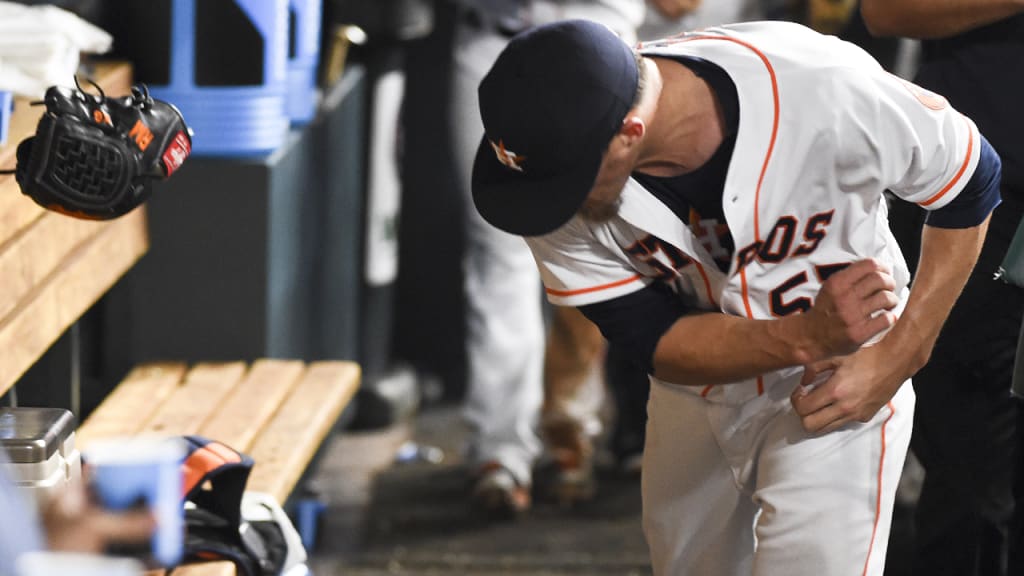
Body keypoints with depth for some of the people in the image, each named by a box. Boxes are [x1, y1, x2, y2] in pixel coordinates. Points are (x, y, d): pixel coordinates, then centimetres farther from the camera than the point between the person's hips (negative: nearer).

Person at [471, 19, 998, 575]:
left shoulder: (820, 89, -34)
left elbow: (971, 180, -16)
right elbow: (653, 342, -19)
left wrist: (898, 357, -19)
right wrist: (805, 337, -37)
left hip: (836, 389, -3)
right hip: (691, 401, 4)